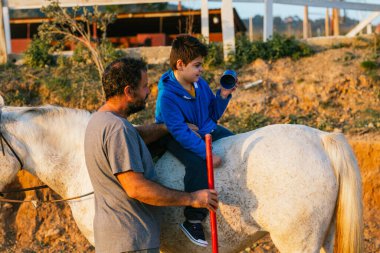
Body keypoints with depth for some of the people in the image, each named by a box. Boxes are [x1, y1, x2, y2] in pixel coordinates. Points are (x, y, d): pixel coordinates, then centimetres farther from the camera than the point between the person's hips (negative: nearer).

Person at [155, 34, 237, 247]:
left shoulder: (200, 84, 0)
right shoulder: (167, 95, -24)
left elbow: (213, 115, 12)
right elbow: (180, 132, -29)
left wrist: (223, 96, -7)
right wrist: (207, 153, -35)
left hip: (206, 130, 8)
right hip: (177, 139, -8)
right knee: (197, 164, -33)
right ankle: (193, 221, -22)